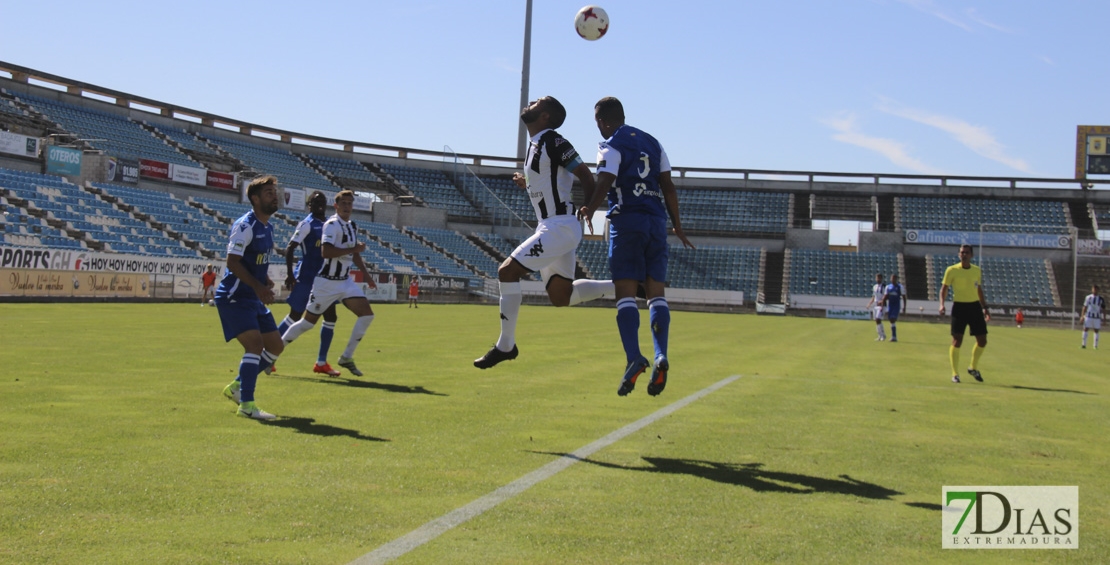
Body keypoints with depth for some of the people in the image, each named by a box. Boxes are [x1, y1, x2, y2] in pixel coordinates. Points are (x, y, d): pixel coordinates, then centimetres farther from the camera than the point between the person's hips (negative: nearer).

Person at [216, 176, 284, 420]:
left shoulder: (267, 227, 12)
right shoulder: (245, 226, -16)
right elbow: (233, 262, -22)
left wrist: (266, 282, 7)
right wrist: (258, 286, -28)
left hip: (254, 299, 9)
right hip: (234, 297, -9)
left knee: (276, 345, 10)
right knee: (255, 343, -20)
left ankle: (236, 387, 24)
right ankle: (246, 405, -15)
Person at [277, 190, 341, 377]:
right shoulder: (307, 224, -11)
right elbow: (290, 248, -16)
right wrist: (289, 274, -22)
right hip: (306, 276, -7)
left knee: (330, 317, 2)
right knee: (295, 316, -3)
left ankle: (321, 363, 9)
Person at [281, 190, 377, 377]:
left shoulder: (352, 226, 10)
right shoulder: (332, 225, -16)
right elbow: (325, 251, -29)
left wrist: (365, 272, 16)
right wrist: (354, 249, -24)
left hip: (345, 281, 7)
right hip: (327, 282, -7)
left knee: (367, 314, -6)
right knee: (308, 322, 1)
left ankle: (347, 357, 3)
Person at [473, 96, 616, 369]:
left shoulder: (551, 141, -12)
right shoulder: (536, 144, 16)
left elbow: (585, 175, -15)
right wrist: (528, 185, 16)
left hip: (560, 227, -10)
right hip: (551, 227, 10)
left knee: (507, 271, -13)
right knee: (561, 296, 12)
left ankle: (505, 345, -6)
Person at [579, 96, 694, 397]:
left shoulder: (611, 147, -1)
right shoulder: (652, 143, 18)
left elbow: (604, 185, -16)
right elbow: (668, 187, 17)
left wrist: (588, 210, -5)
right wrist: (677, 226, 20)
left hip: (627, 220, -5)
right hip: (656, 220, 5)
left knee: (626, 293, -6)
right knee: (656, 293, 4)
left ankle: (634, 358, -20)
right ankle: (661, 356, -12)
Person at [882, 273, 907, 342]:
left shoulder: (900, 287, -1)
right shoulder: (888, 287, 10)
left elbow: (904, 297, -1)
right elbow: (885, 297, 14)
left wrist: (904, 307, -7)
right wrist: (882, 306, 7)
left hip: (896, 306, -5)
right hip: (890, 305, 5)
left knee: (893, 320, -16)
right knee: (891, 321, 6)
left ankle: (893, 337, -16)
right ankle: (895, 336, 16)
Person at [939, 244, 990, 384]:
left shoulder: (977, 270, 8)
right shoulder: (952, 270, -4)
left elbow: (979, 290, 19)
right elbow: (944, 288, -1)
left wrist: (984, 308, 16)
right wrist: (942, 304, -16)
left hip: (975, 306, 4)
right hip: (959, 307, -4)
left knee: (982, 341, 5)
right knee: (957, 341, -7)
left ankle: (973, 368, 27)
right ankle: (955, 374, 3)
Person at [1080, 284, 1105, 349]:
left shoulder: (1101, 299, 2)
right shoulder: (1088, 297, 4)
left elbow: (1104, 309, 8)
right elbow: (1085, 307, 7)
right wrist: (1082, 316, 3)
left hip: (1097, 317, 0)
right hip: (1088, 316, 0)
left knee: (1096, 330, 5)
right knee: (1085, 329, -5)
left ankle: (1096, 345, 13)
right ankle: (1084, 344, 0)